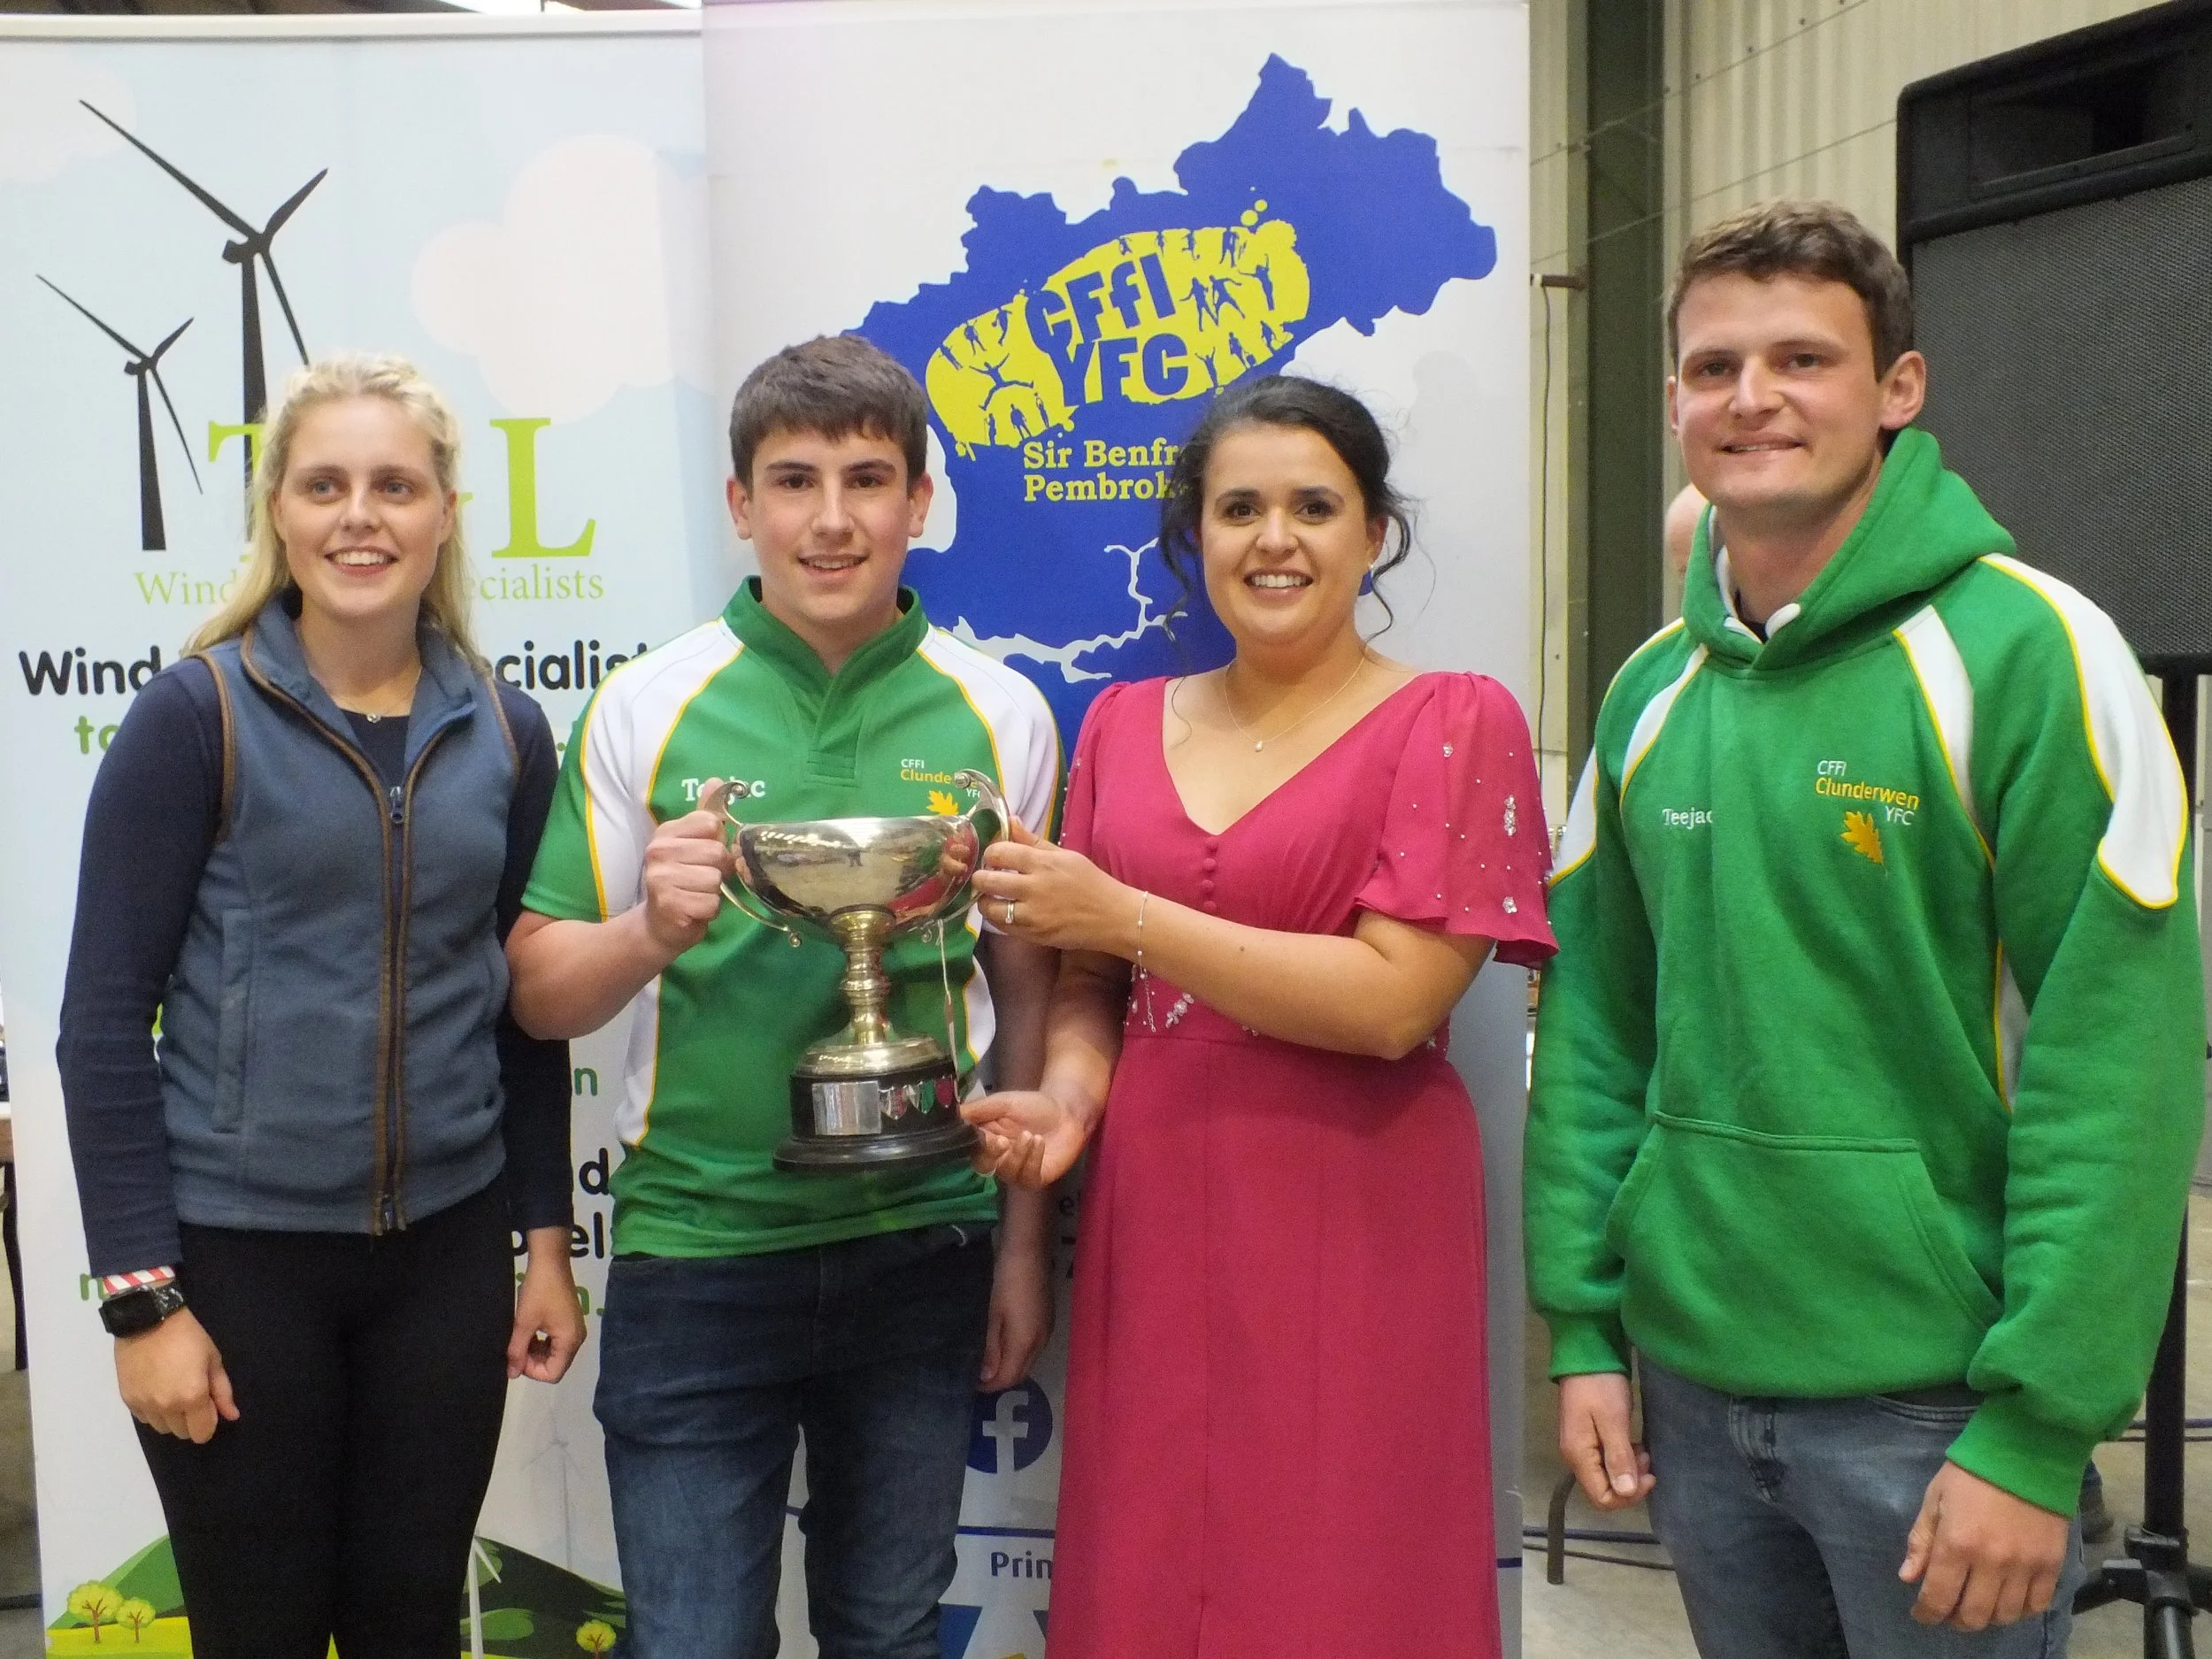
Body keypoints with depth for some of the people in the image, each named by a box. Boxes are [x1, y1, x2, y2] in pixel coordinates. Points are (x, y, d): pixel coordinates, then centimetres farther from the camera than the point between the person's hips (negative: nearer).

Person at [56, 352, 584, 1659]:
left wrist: (548, 1240, 7)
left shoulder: (506, 733, 3)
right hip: (235, 1250, -3)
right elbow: (105, 1017, -9)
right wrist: (140, 1292, -12)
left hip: (448, 1251, 3)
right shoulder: (196, 717, -8)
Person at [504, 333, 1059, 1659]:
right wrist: (651, 930, -21)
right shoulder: (647, 708, -3)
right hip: (698, 1250, -1)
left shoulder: (999, 715, -1)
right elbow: (542, 994, 0)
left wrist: (1026, 1244, 5)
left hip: (925, 1249, 2)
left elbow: (1028, 996, 6)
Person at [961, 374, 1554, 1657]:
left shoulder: (1454, 721, -4)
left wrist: (1120, 912, -15)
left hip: (1351, 1239, -4)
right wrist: (1069, 1093, -6)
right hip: (1152, 1228, 4)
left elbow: (1392, 999, -15)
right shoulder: (1124, 723, 10)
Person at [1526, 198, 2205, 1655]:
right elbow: (1598, 1025, 8)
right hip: (1694, 1380, 5)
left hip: (1936, 1399, -5)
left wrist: (2041, 1426, -16)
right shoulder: (1652, 690, 4)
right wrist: (1583, 1324, 4)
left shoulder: (2024, 651, -12)